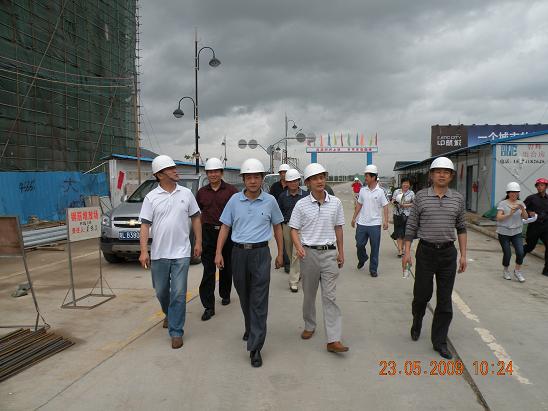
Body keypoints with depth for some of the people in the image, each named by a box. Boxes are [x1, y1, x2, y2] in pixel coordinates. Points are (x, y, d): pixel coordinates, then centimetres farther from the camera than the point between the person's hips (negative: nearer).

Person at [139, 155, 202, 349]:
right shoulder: (151, 197, -2)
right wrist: (144, 251, -13)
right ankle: (169, 314, 45)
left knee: (178, 294, -2)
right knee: (161, 291, 16)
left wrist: (198, 242, 3)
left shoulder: (186, 193, 2)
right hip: (158, 254, 1)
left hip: (181, 253, -1)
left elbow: (195, 218, 8)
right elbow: (145, 225, -5)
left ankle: (176, 332, 9)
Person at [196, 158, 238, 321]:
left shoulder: (231, 190, -4)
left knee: (226, 266, 14)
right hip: (208, 233, 1)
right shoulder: (202, 192, 6)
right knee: (208, 270, -3)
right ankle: (209, 306, 0)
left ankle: (225, 295, 37)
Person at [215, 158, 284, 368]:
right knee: (244, 297, 16)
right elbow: (225, 227, 6)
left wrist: (280, 254, 10)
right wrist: (218, 253, -1)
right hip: (239, 252, 2)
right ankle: (250, 328, 41)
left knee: (259, 301, -5)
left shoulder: (270, 201, 0)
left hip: (260, 253, -2)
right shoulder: (234, 200, 2)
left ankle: (255, 348, -1)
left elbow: (277, 227, 10)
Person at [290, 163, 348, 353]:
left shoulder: (335, 202, 1)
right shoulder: (301, 204, -4)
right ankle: (309, 326, 35)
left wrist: (341, 252, 13)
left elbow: (338, 228, 10)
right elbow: (294, 229, 0)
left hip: (329, 253, 0)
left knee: (329, 296, -2)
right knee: (309, 294, 14)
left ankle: (333, 340, -1)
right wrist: (299, 247, -18)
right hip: (309, 253, 0)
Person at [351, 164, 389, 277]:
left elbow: (385, 207, -3)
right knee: (359, 244, 9)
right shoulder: (362, 190, 5)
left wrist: (385, 221, -13)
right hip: (362, 223, 3)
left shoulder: (380, 192, -5)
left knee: (375, 248, 3)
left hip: (375, 224, -3)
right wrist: (354, 218, 11)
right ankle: (362, 259, 38)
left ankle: (373, 269, 14)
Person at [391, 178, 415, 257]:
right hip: (397, 214, 0)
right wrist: (395, 202, -14)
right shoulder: (397, 191, 7)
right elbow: (392, 201, 9)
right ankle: (400, 250, -4)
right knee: (399, 233, -5)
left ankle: (401, 248, 25)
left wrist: (406, 205, -13)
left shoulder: (411, 193, 4)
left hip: (407, 215, 0)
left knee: (404, 233, 7)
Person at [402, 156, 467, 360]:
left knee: (445, 301, 6)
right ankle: (417, 322, 38)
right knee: (422, 294, 6)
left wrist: (463, 255, 6)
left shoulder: (458, 198, 5)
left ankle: (439, 342, 19)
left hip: (448, 253, 2)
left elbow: (461, 228, 10)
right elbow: (411, 225, 0)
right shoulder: (421, 196, -2)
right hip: (426, 251, -2)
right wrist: (407, 251, -5)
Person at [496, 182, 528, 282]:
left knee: (520, 252, -11)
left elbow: (526, 217, -2)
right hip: (504, 232, -3)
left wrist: (522, 209, -20)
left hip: (516, 232, 3)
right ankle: (505, 271, 25)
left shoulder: (520, 203, 5)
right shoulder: (502, 204, -7)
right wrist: (510, 213, -27)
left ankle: (518, 271, 11)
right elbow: (498, 218, -15)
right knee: (507, 253, -1)